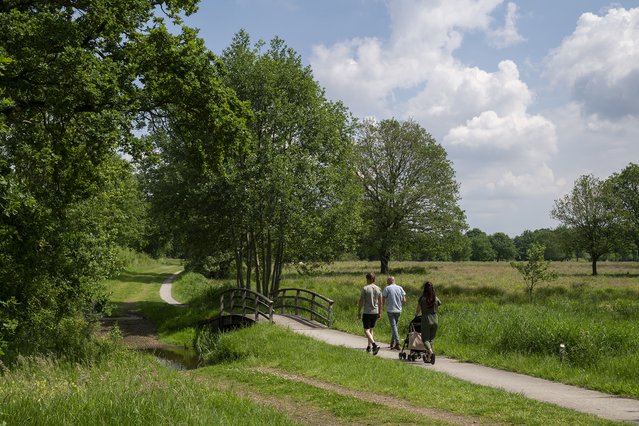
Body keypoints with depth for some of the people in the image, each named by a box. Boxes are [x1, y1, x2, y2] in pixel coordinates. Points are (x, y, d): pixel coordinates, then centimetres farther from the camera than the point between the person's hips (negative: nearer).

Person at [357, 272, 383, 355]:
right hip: (375, 312, 5)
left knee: (366, 330, -5)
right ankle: (369, 346, 22)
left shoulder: (365, 288, -10)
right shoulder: (378, 289, 4)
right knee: (371, 329, 18)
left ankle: (374, 344, -24)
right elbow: (380, 302, 9)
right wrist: (380, 313, 18)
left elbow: (361, 301, -8)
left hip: (367, 312, -5)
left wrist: (359, 312, 1)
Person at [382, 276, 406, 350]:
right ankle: (392, 343, 24)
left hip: (390, 310, -5)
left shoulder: (387, 288, -6)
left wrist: (385, 305, 15)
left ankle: (397, 343, -16)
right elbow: (404, 300, 5)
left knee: (393, 326, -5)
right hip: (398, 310, 5)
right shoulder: (400, 288, 6)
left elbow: (383, 300, -6)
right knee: (395, 325, 17)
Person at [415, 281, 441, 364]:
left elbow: (417, 311, 5)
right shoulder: (436, 299, 2)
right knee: (431, 339, 14)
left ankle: (431, 352, -24)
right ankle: (428, 357, 13)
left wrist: (416, 314, 28)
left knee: (425, 339, 2)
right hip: (435, 320, 3)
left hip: (426, 320, -3)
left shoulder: (422, 298, -6)